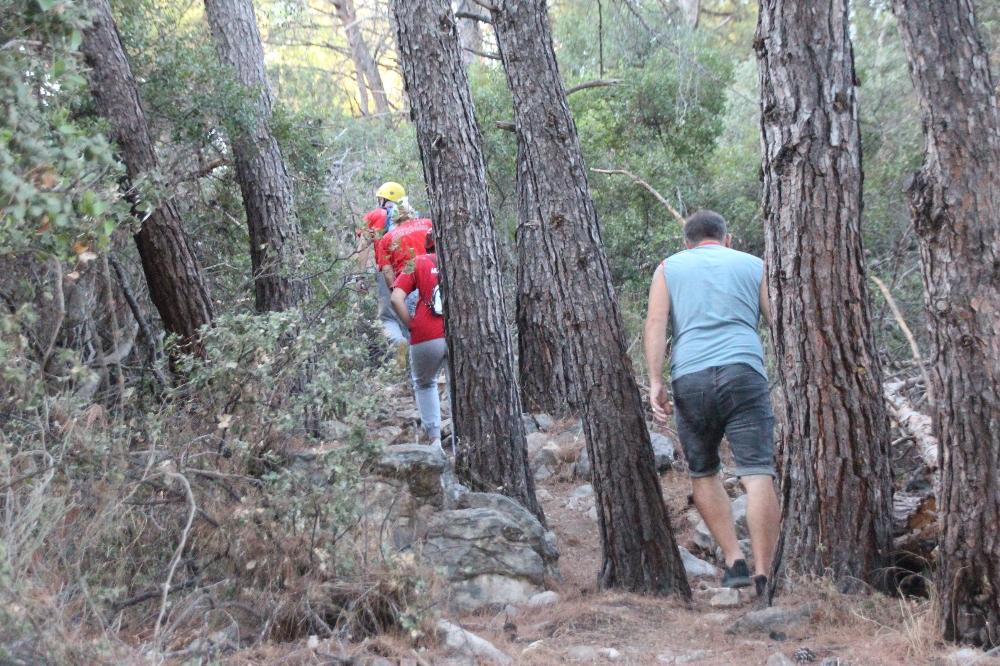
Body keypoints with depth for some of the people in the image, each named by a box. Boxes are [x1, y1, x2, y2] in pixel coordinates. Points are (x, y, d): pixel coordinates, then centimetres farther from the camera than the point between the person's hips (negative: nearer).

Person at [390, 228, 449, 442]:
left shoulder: (418, 263, 10)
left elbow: (396, 299, -1)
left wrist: (412, 325, 6)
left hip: (427, 337, 0)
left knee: (424, 383, 23)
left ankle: (434, 435, 18)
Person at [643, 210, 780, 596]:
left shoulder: (669, 268, 19)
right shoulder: (753, 266, 20)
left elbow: (656, 323, 5)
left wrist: (655, 382, 0)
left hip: (690, 378, 1)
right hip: (744, 372, -1)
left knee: (703, 473, 17)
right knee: (757, 474, -7)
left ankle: (735, 562, 9)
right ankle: (763, 575, -14)